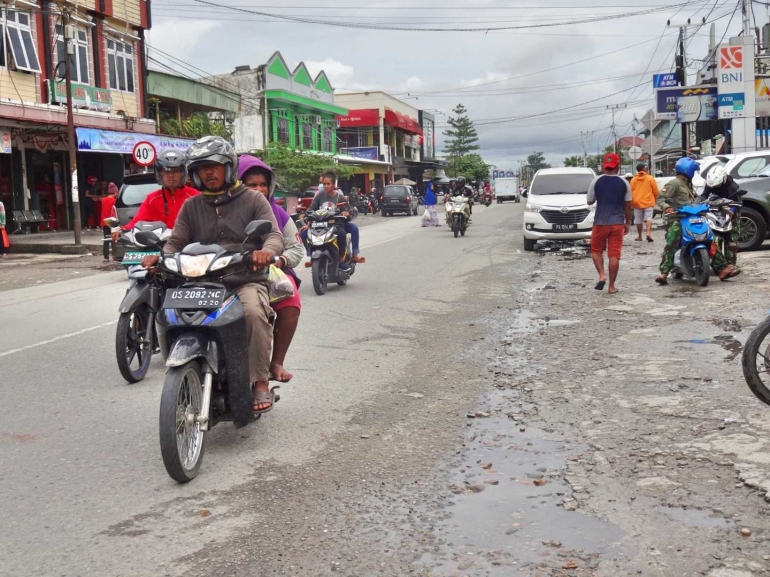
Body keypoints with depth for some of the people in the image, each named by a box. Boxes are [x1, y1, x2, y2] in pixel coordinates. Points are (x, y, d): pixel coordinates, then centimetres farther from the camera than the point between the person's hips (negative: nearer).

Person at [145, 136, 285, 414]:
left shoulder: (252, 199, 8)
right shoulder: (191, 206, 17)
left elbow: (274, 235, -4)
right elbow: (176, 242, 8)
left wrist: (266, 251, -30)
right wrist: (160, 257, -17)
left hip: (246, 280, -3)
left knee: (254, 312, -36)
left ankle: (261, 383, -24)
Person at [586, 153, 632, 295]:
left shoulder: (597, 181, -3)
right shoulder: (624, 183, 1)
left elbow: (589, 201, 5)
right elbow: (627, 205, 6)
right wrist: (628, 223, 16)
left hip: (600, 222, -1)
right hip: (618, 223, 1)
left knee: (596, 251, 16)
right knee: (614, 254, 2)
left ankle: (602, 275, -5)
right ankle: (612, 286, 4)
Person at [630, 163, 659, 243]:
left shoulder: (633, 180, 2)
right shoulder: (650, 178, -1)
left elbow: (631, 192, 3)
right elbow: (655, 191, 0)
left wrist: (632, 203, 15)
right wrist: (655, 200, 16)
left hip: (637, 202, 2)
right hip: (648, 202, -2)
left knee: (638, 220, 9)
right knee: (648, 218, -3)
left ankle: (640, 236, 17)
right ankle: (648, 233, -24)